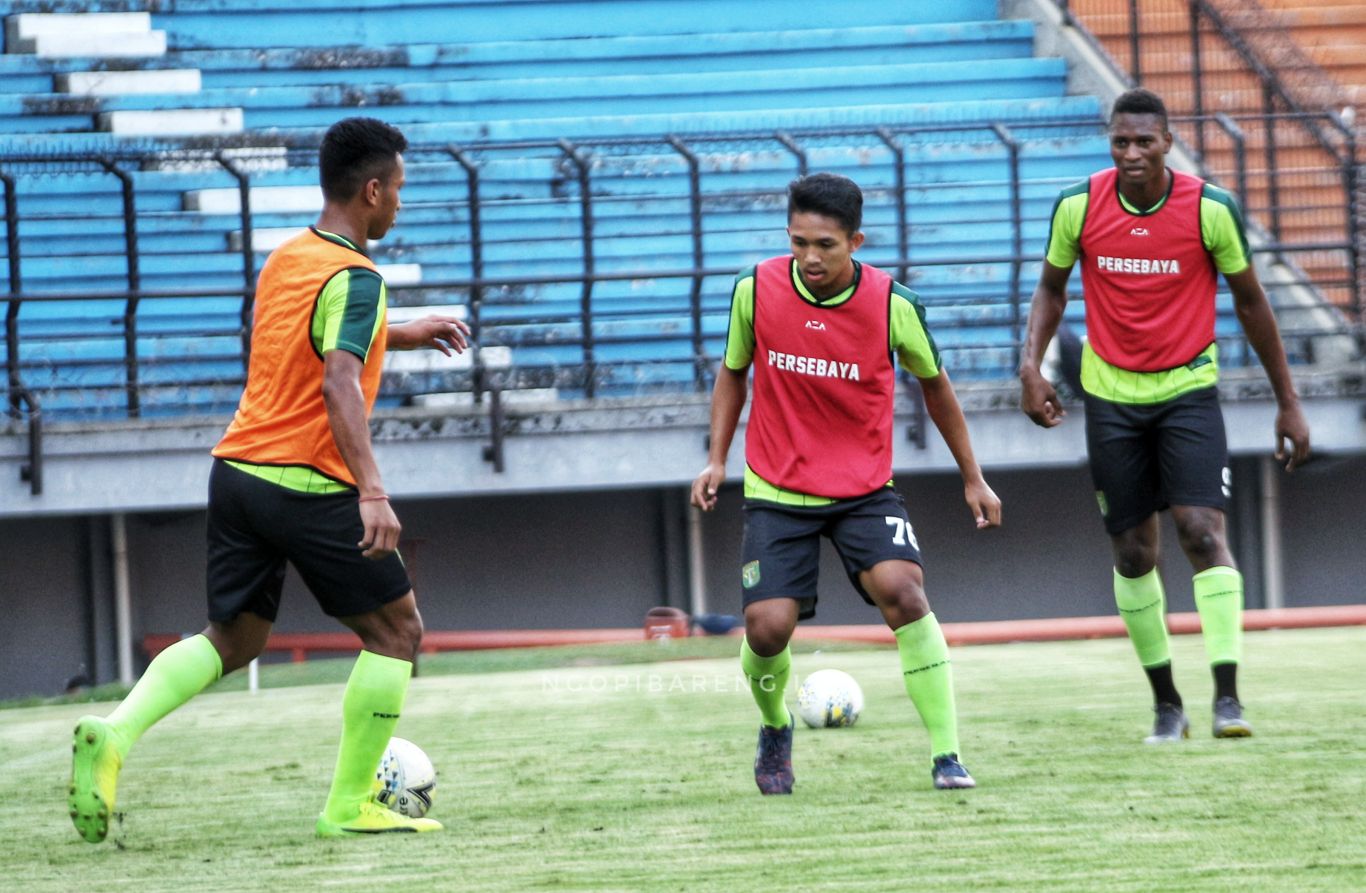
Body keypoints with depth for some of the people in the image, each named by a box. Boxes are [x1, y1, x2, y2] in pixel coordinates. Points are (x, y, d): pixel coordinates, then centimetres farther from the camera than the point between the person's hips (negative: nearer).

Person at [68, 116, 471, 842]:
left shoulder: (285, 259, 12)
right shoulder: (354, 278, -14)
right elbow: (339, 386, -27)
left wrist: (402, 334, 35)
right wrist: (373, 493, -35)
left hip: (238, 473, 8)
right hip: (308, 484, -8)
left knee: (232, 638, 17)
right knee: (395, 629, 8)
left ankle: (116, 733, -7)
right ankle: (351, 804, 7)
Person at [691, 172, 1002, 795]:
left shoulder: (893, 305, -11)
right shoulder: (756, 290, -9)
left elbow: (933, 384, 7)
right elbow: (733, 370, 11)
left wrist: (972, 478, 12)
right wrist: (717, 458, 3)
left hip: (865, 488, -1)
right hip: (777, 491, 1)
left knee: (902, 590, -25)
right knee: (767, 626, -14)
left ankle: (946, 756, -19)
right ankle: (774, 730, 21)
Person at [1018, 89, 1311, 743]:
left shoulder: (1210, 209, -10)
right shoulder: (1077, 206, -7)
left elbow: (1250, 302, 1)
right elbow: (1052, 288, 9)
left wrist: (1288, 402, 4)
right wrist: (1031, 365, -7)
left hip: (1188, 391, -2)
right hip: (1111, 396, 2)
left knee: (1203, 531, -17)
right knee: (1133, 553, 5)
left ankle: (1228, 696, -19)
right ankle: (1165, 702, 18)